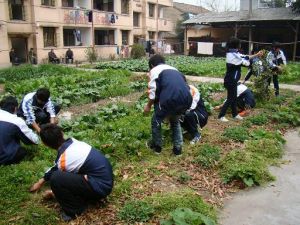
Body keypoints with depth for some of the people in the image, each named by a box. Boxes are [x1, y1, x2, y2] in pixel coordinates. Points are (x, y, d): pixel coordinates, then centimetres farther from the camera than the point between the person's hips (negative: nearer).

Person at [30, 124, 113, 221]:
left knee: (56, 178, -22)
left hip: (100, 187, -9)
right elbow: (57, 166, 20)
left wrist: (53, 193, 22)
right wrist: (41, 181, 31)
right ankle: (88, 195, 12)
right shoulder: (72, 142, 2)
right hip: (106, 178, 9)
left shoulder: (64, 160, -20)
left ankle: (74, 210, -1)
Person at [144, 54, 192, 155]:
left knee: (156, 121, 22)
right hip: (187, 99, 6)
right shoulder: (174, 69, 34)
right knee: (175, 121, 33)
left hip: (171, 98, -6)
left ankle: (157, 145, 35)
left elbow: (153, 90, 7)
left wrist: (148, 105, 22)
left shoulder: (154, 70, 17)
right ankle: (177, 148, 32)